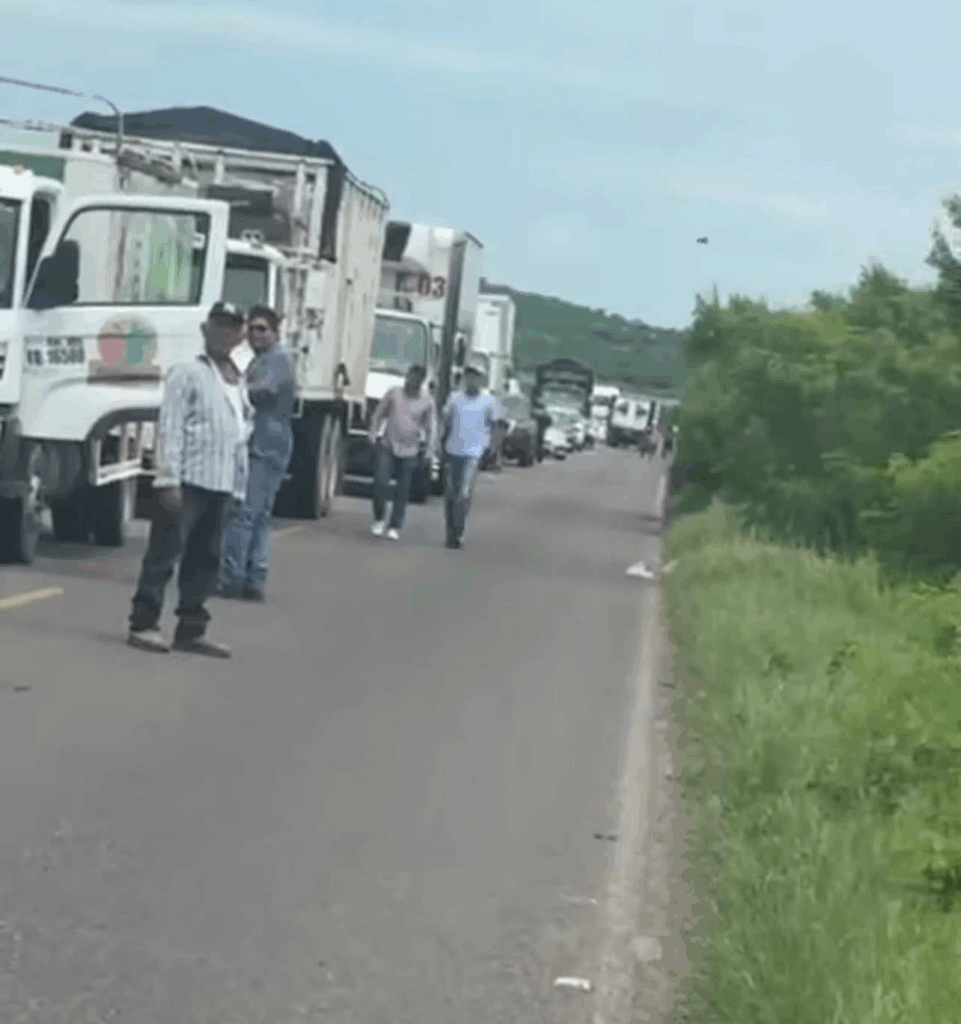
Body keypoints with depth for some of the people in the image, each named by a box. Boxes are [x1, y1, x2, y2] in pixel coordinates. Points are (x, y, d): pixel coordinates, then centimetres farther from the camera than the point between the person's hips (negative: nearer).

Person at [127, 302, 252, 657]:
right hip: (187, 480, -7)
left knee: (205, 559, 9)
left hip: (218, 484, 7)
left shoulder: (237, 382, 18)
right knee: (165, 553, -5)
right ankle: (143, 625, 0)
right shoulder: (187, 373, -5)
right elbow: (169, 428, -11)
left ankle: (191, 630, 15)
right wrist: (169, 480, -17)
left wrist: (238, 483, 14)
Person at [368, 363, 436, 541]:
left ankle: (395, 527, 14)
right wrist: (374, 435, 2)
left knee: (403, 491, 4)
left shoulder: (427, 401, -1)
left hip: (409, 452, 0)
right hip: (387, 446, 0)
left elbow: (430, 426, 8)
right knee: (380, 483, -14)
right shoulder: (393, 394, -1)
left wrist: (428, 447, 2)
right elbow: (378, 415, 8)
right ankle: (379, 519, 7)